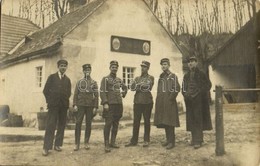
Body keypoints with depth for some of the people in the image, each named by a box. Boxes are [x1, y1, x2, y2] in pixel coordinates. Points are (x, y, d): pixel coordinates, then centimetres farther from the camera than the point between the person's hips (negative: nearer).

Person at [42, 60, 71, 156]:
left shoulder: (67, 80, 15)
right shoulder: (52, 77, 7)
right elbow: (45, 90, 4)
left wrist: (65, 100, 4)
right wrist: (49, 101, 0)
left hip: (64, 105, 3)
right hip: (53, 105, -3)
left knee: (61, 126, 4)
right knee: (50, 125, -8)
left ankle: (57, 145, 13)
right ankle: (46, 147, -7)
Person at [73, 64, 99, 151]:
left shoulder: (94, 83, 8)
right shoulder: (79, 82, 9)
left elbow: (96, 95, 4)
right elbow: (76, 94, 6)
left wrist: (95, 107, -4)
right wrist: (75, 104, -5)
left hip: (90, 106, 0)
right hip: (80, 105, 0)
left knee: (88, 124, 4)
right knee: (78, 123, -5)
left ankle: (86, 143, 13)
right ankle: (77, 143, 0)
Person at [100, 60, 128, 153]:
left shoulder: (119, 80, 15)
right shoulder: (105, 79, -2)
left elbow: (125, 88, 34)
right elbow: (102, 92, -11)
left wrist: (123, 94, 18)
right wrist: (105, 103, -19)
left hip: (119, 104, 6)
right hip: (109, 104, -6)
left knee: (116, 124, 9)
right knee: (108, 124, -9)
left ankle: (113, 142, 18)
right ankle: (106, 144, -5)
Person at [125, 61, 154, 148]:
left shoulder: (150, 78, 5)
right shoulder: (137, 78, 16)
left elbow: (148, 87, -12)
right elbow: (132, 87, 0)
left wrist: (138, 86, -7)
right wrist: (141, 86, -12)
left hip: (147, 102, -3)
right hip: (137, 101, 3)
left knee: (147, 121, 3)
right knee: (136, 121, 3)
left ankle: (146, 141, 11)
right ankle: (134, 140, 10)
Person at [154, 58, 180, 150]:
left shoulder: (173, 76, -3)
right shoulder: (161, 76, 16)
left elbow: (176, 89, -11)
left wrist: (170, 99, -14)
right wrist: (159, 100, 11)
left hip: (169, 102, -7)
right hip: (161, 102, 7)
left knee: (170, 121, -7)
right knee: (163, 121, 9)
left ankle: (172, 142, -3)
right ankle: (168, 139, 20)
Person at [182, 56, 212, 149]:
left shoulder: (201, 74, -2)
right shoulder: (186, 76, 15)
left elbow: (208, 85, -5)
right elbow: (183, 87, 19)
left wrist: (199, 93, -12)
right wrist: (185, 94, -1)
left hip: (198, 100, -5)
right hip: (189, 100, 5)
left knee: (198, 120, -7)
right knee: (191, 120, 7)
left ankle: (198, 141, -6)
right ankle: (194, 139, 16)